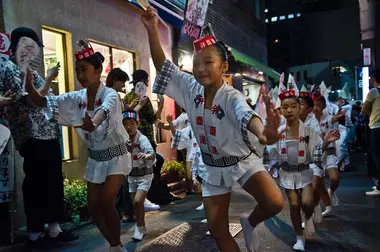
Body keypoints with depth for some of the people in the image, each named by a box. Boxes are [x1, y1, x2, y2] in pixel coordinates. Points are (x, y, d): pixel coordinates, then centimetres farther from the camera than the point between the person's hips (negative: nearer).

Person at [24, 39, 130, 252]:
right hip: (95, 158, 7)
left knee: (106, 202, -16)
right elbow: (42, 101, -6)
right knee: (94, 207, 9)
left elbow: (103, 111, -42)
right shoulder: (76, 98, -3)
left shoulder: (110, 95, -19)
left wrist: (93, 122, -64)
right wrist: (28, 83, -26)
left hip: (116, 156, -6)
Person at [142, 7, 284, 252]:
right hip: (214, 167, 4)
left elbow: (245, 115, -45)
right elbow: (163, 65, -9)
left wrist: (262, 132, -69)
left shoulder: (232, 97, -24)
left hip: (243, 161, -4)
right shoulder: (191, 89, -9)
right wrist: (152, 29, -20)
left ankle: (250, 223, 10)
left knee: (275, 203, -25)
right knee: (217, 229, 6)